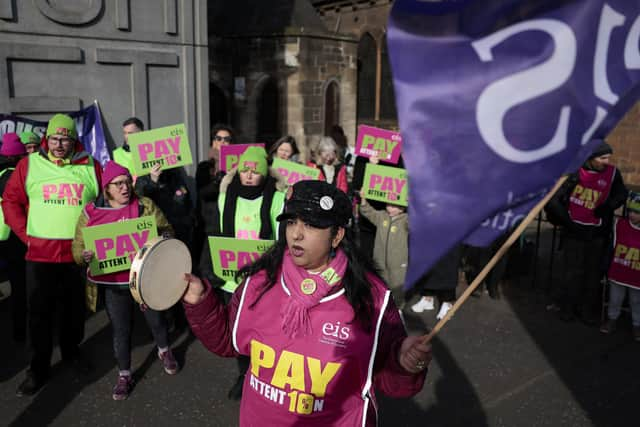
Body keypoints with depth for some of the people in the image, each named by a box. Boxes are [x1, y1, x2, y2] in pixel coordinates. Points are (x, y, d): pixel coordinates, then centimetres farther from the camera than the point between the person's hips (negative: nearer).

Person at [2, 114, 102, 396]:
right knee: (40, 312, 5)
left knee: (75, 309, 15)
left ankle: (71, 350, 37)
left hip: (79, 253, 1)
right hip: (40, 253, -1)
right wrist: (25, 234, -2)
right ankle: (38, 369, 19)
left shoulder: (90, 166, 1)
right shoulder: (29, 164, 1)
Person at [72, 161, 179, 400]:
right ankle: (124, 375, 29)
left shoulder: (145, 206, -2)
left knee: (156, 319, 16)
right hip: (113, 284, 0)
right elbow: (78, 248, 3)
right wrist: (85, 256, -20)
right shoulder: (91, 213, 0)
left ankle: (164, 351, 46)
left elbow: (166, 231, 2)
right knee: (120, 329, 11)